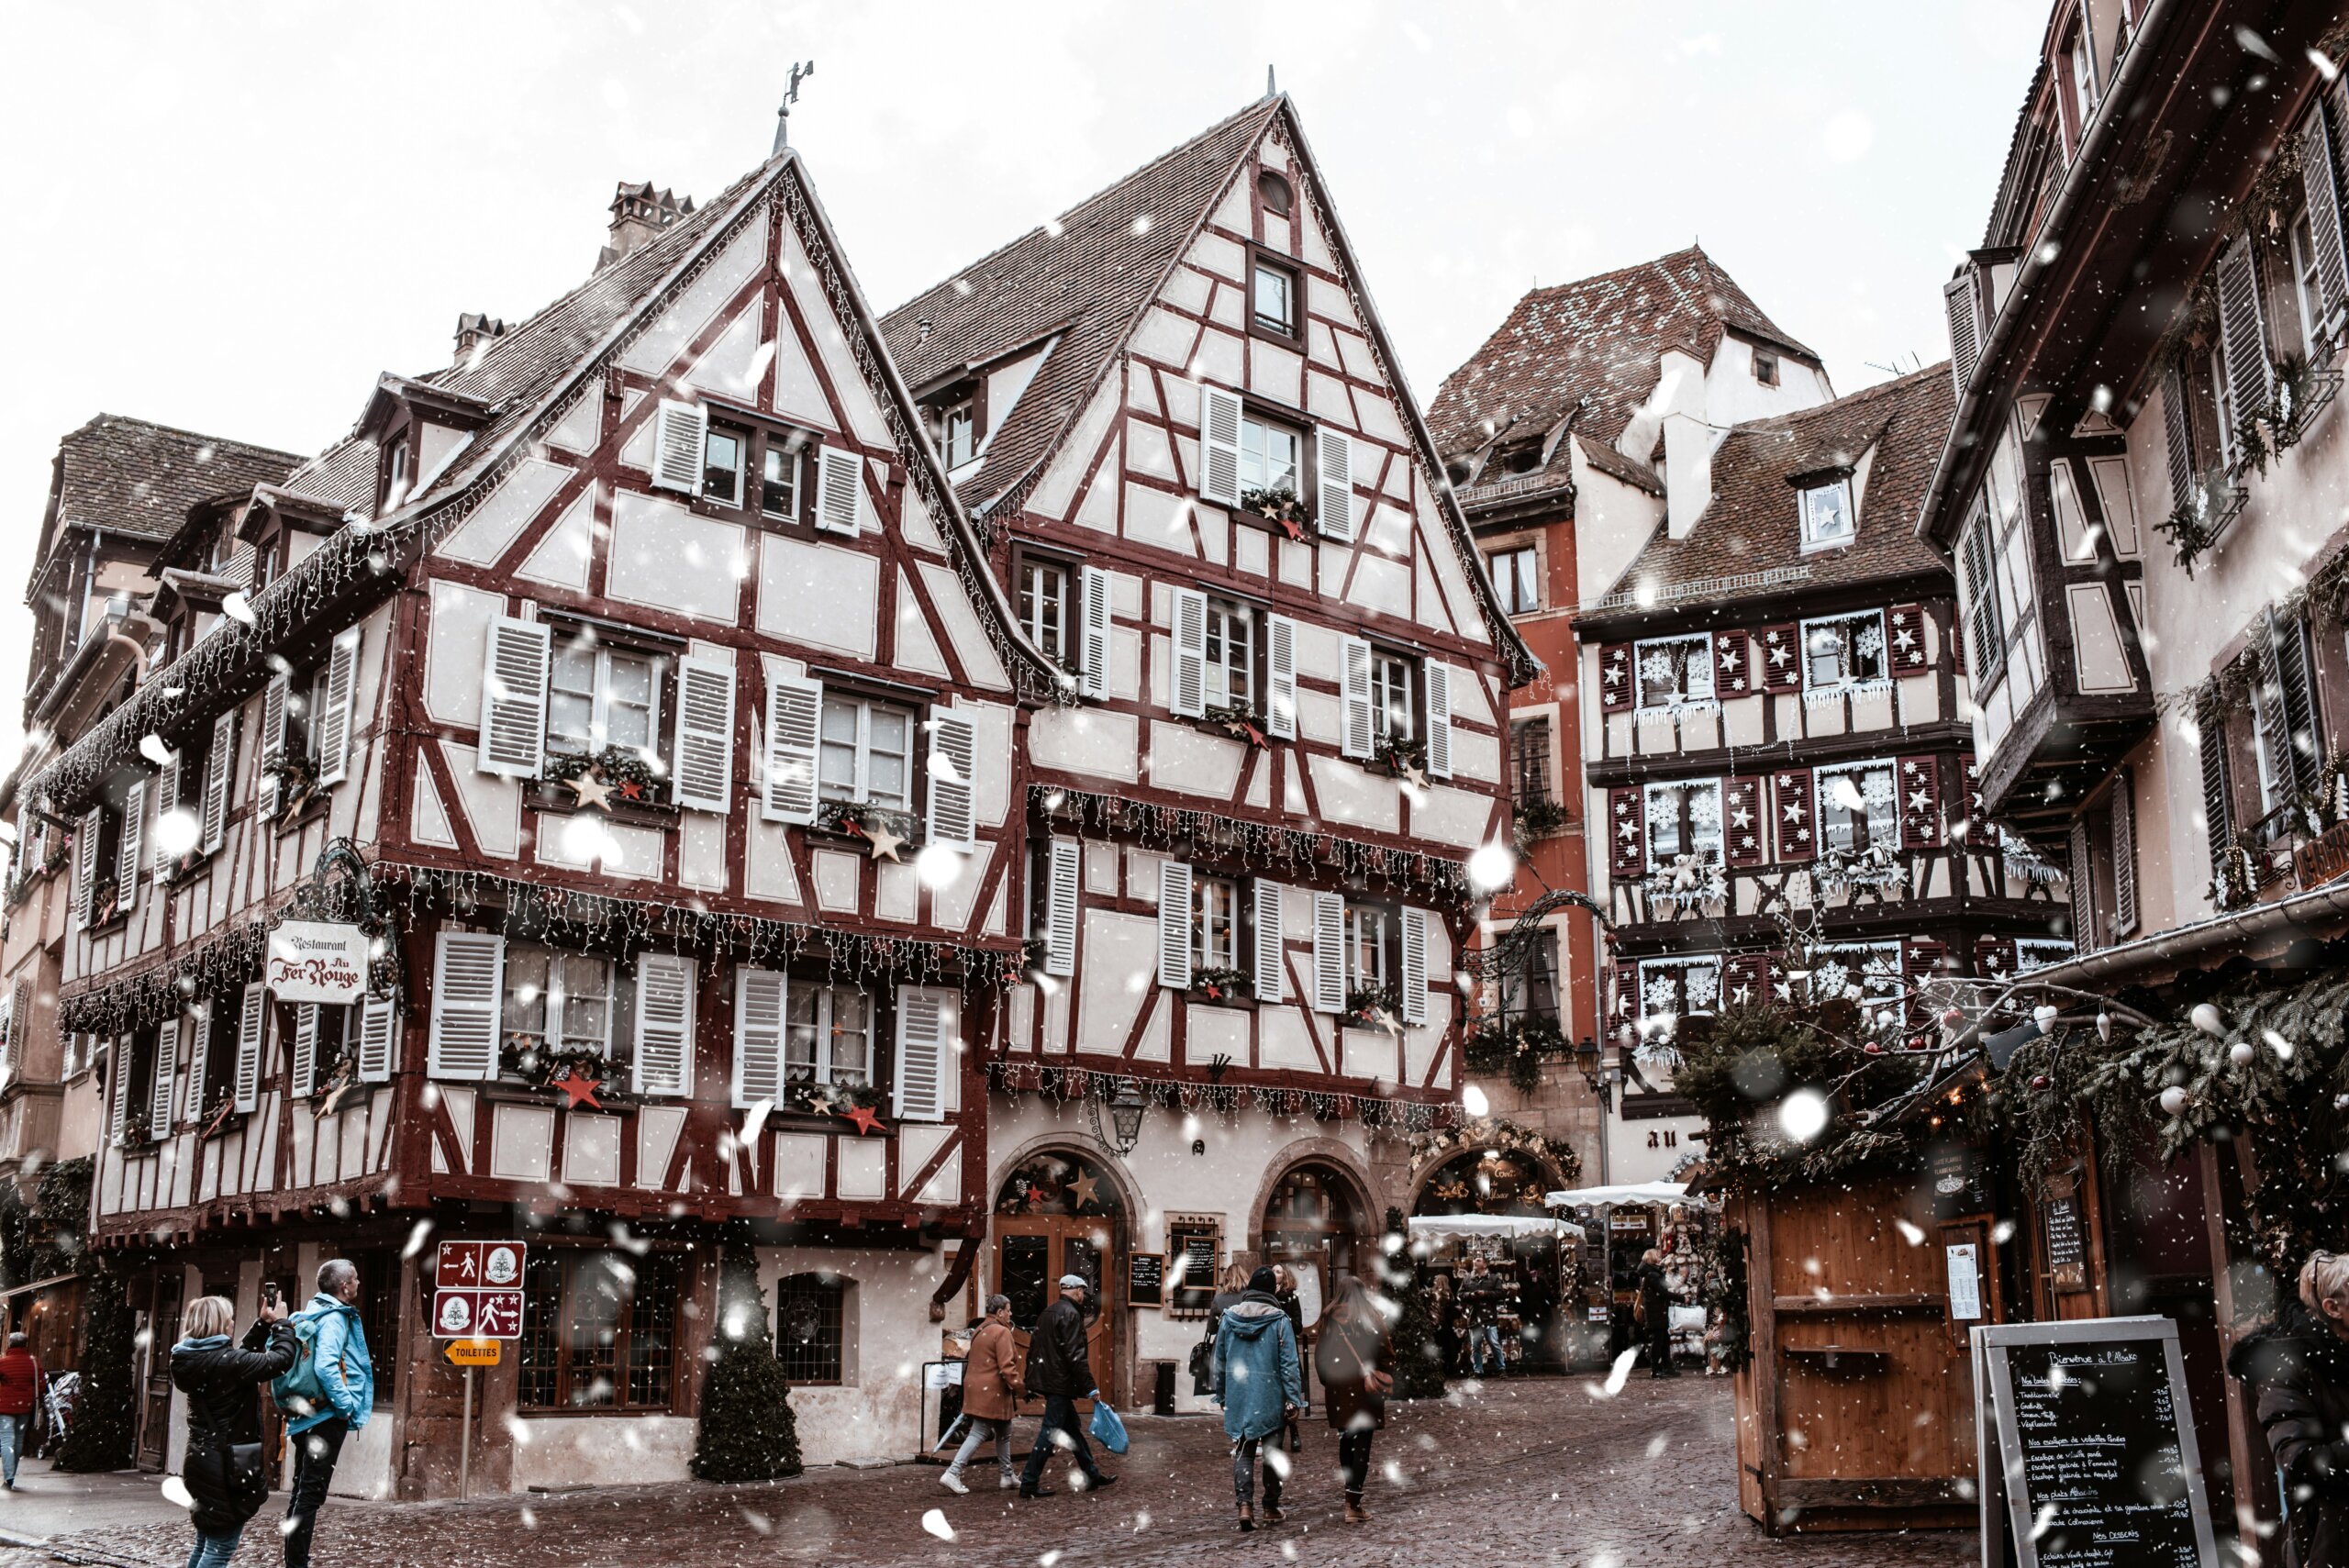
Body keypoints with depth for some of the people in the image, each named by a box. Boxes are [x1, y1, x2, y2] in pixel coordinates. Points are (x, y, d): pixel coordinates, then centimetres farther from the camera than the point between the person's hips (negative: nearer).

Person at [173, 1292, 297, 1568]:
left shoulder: (193, 1359, 6)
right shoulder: (225, 1362, -21)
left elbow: (243, 1357, 19)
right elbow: (281, 1359, -19)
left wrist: (263, 1323, 15)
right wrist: (281, 1323, -4)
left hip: (203, 1461, 9)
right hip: (228, 1467, -9)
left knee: (205, 1544, 19)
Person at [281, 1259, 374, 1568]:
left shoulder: (311, 1314, 13)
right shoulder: (334, 1319, -15)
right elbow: (325, 1367, -27)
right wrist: (346, 1405, -18)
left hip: (308, 1416, 9)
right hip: (327, 1418, -9)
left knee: (302, 1490, 14)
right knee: (312, 1493, -6)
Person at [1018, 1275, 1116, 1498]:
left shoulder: (1048, 1312, 16)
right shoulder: (1070, 1314, -14)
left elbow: (1033, 1348, 20)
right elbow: (1075, 1355, -20)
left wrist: (1030, 1381, 24)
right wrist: (1090, 1387, -18)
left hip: (1044, 1378, 10)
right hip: (1060, 1383, -10)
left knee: (1073, 1428, 16)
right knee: (1050, 1431, -6)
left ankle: (1092, 1475, 24)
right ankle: (1029, 1482, -5)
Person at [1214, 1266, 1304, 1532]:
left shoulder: (1229, 1317, 2)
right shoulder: (1279, 1320, -8)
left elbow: (1220, 1360, 10)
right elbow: (1289, 1364, -9)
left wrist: (1221, 1395, 20)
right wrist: (1294, 1400, -5)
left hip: (1238, 1396, 2)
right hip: (1270, 1398, -2)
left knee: (1243, 1450, 5)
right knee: (1273, 1451, 12)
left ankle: (1244, 1503, -12)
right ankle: (1271, 1507, 18)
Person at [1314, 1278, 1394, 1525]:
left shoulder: (1329, 1319, 4)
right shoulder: (1373, 1317, -2)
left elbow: (1320, 1356, 8)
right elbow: (1386, 1352, -2)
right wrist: (1386, 1382, 9)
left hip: (1337, 1388, 3)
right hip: (1366, 1390, -3)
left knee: (1346, 1441, 16)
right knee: (1362, 1443, -2)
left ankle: (1351, 1499, 23)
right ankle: (1353, 1504, -10)